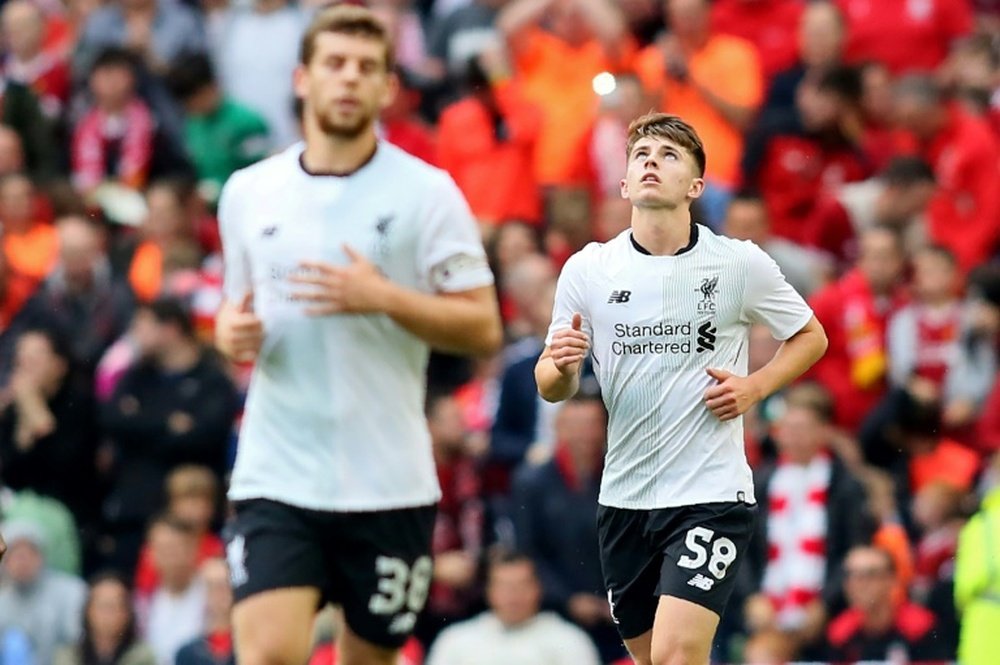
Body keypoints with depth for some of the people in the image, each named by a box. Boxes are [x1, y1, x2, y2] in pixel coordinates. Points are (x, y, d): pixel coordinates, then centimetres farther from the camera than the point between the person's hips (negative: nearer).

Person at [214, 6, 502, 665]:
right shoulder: (249, 192, 9)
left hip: (388, 483, -1)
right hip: (276, 478, 1)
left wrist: (384, 298, -18)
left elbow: (483, 329, -4)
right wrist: (231, 329, 0)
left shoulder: (426, 191, -2)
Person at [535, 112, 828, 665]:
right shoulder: (587, 270, 1)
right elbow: (551, 387, 7)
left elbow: (810, 338, 10)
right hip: (624, 497, 4)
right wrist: (561, 366, -17)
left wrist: (754, 387, -7)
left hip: (711, 494, -4)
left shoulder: (741, 263, -4)